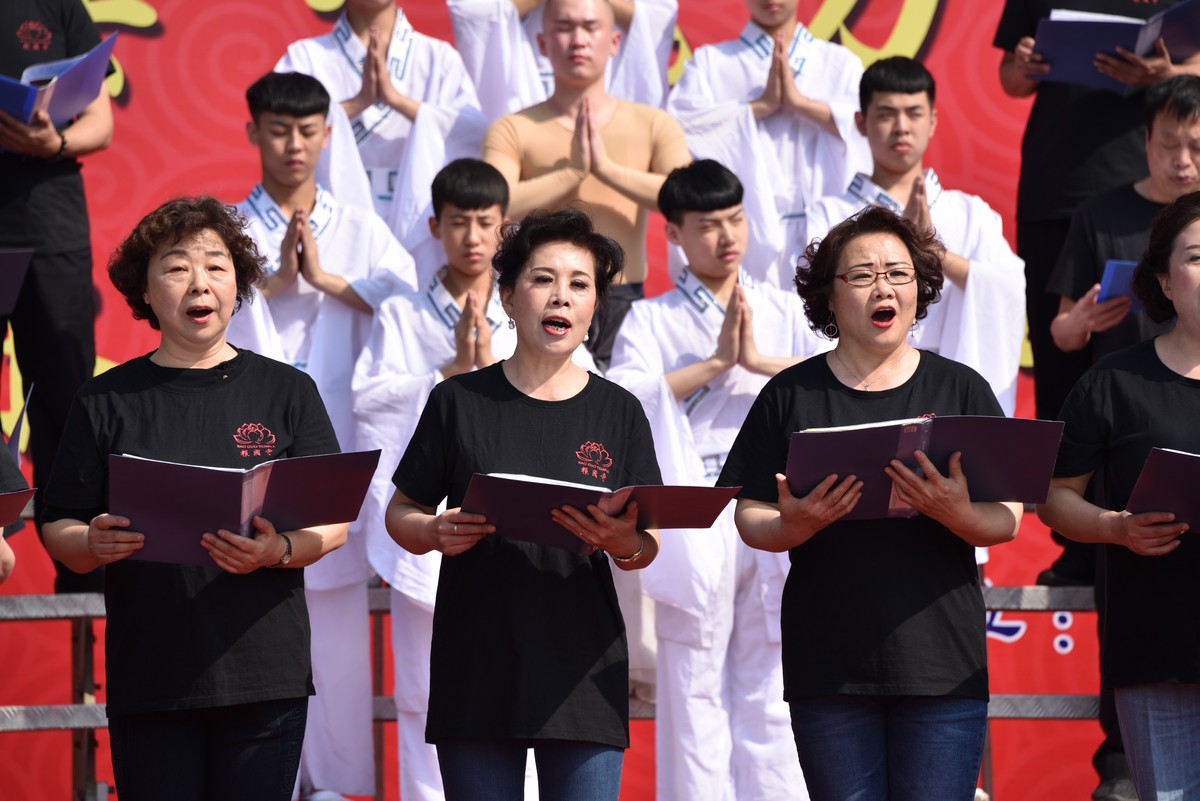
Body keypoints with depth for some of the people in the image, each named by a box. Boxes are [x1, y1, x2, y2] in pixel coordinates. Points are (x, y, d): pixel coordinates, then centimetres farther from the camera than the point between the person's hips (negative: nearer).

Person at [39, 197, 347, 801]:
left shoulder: (286, 392, 8)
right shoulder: (107, 401, 8)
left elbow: (333, 525, 5)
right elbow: (59, 531, 8)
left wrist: (280, 551, -16)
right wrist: (95, 543, -15)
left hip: (265, 674, 0)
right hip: (149, 678, 0)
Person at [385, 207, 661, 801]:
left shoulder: (618, 412, 8)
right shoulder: (459, 402, 5)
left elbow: (646, 549, 9)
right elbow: (400, 515, 8)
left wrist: (623, 543, -14)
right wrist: (436, 534, -14)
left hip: (582, 668, 1)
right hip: (478, 668, -1)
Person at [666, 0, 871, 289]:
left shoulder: (840, 63, 13)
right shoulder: (710, 62, 11)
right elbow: (679, 123, -7)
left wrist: (801, 103, -9)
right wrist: (760, 106, -8)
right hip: (742, 232, -1)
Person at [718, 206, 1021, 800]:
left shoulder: (959, 389, 8)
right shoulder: (791, 395, 7)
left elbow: (1007, 522, 4)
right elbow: (750, 520, 5)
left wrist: (958, 515, -18)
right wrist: (796, 524, -17)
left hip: (941, 660, 0)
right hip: (828, 667, 0)